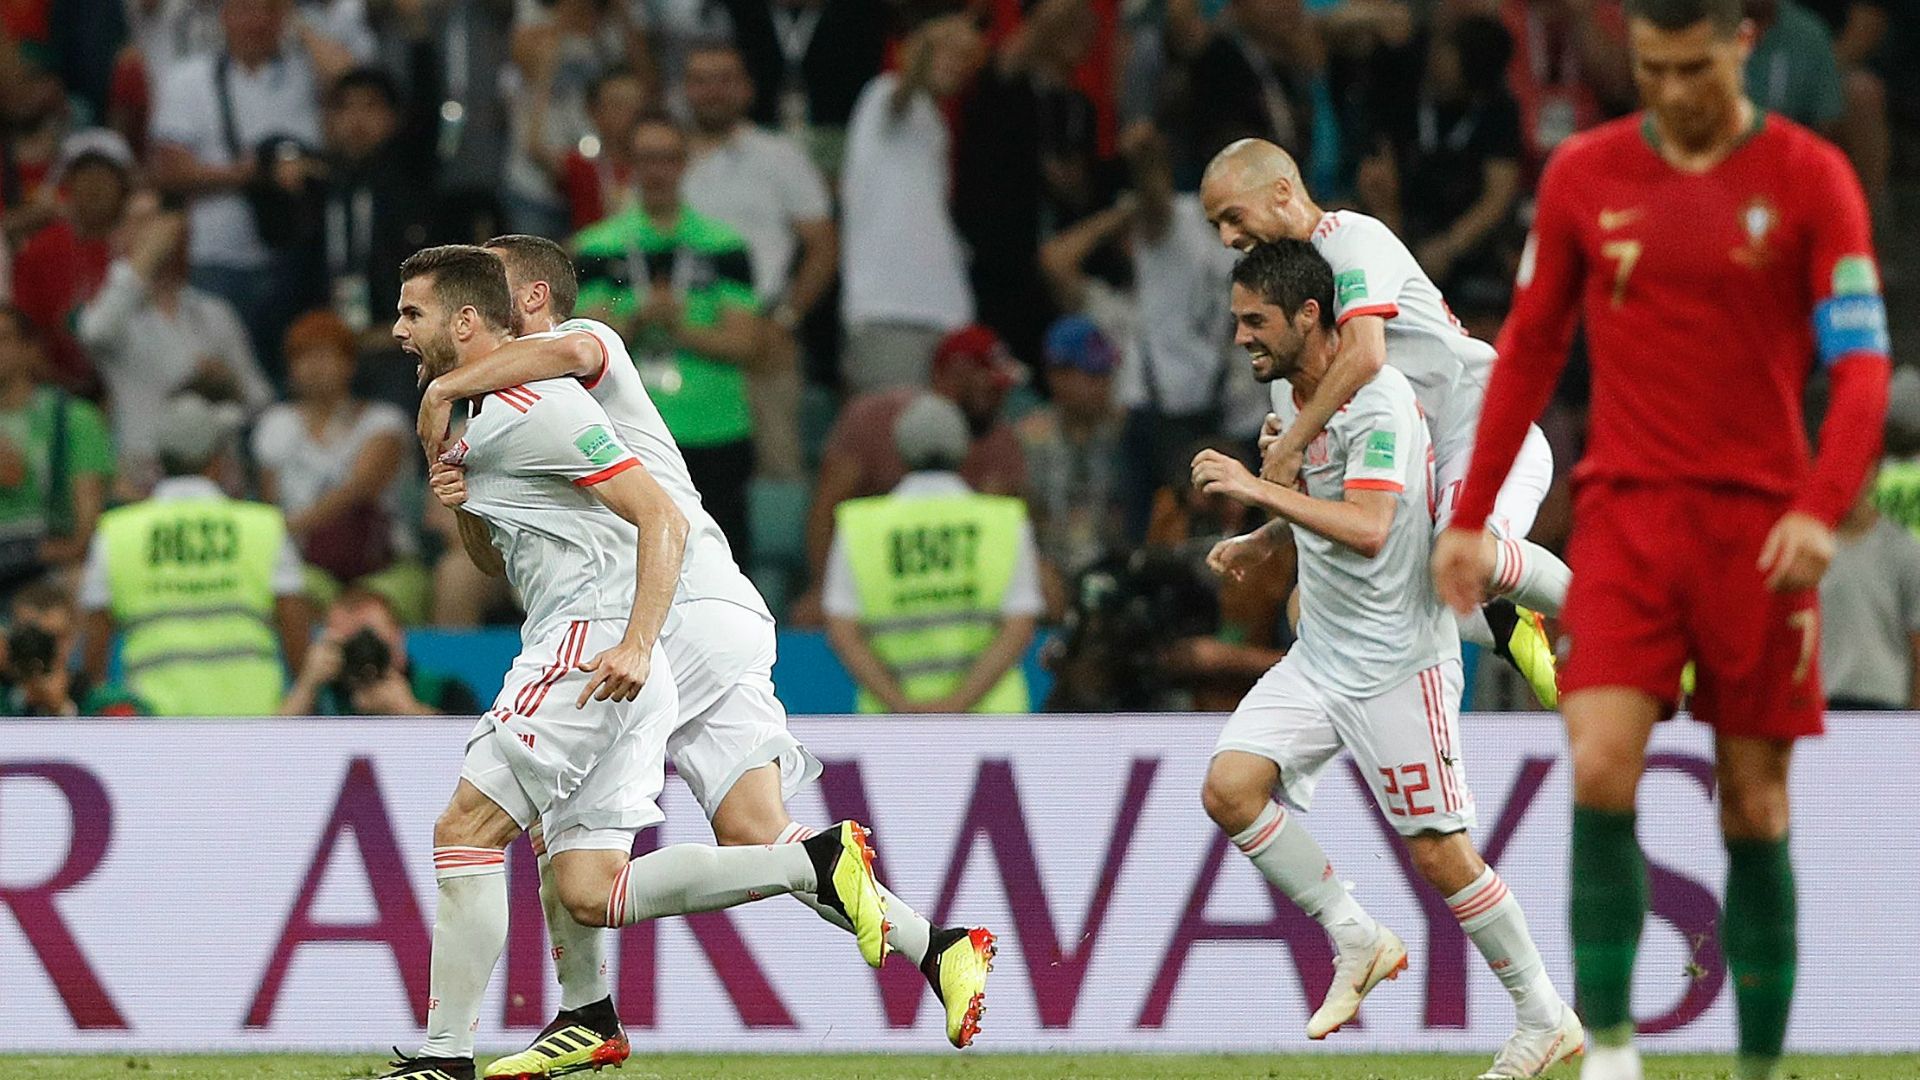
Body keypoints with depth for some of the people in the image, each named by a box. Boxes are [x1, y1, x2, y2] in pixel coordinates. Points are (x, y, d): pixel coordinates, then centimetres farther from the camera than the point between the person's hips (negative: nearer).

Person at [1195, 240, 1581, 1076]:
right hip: (1318, 659, 8)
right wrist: (1263, 544, 15)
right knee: (1229, 788, -10)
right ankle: (1357, 942, 3)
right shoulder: (1290, 391, 7)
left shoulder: (1378, 401, -20)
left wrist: (1260, 490, -36)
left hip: (1395, 663, -8)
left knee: (1440, 853, -5)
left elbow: (1367, 529, -34)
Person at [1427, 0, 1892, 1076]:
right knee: (1601, 774, -15)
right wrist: (1472, 518, 9)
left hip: (1758, 528, -1)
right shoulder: (1584, 175, 5)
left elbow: (1862, 365, -5)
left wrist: (1820, 512, -20)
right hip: (1625, 513, 1)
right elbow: (1530, 348, 13)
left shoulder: (1811, 178, -1)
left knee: (1755, 809, 2)